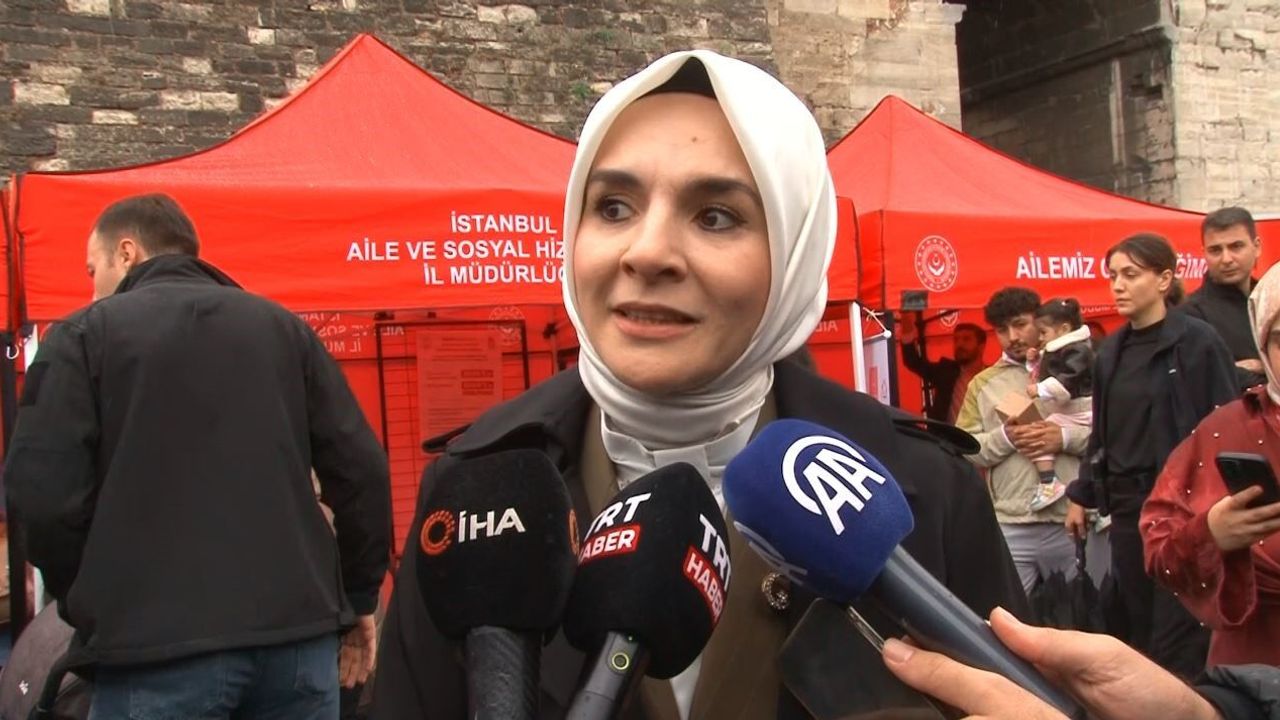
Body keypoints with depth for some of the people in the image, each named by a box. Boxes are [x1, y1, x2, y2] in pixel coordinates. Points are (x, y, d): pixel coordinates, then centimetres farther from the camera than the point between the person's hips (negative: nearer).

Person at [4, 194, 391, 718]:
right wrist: (358, 598, 14)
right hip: (297, 628, 4)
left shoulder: (85, 335, 3)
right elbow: (361, 470, 5)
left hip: (156, 646, -3)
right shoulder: (281, 325, 12)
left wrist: (87, 606, 8)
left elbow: (43, 493, -8)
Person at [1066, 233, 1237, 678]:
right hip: (1126, 504, 6)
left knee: (1177, 640, -3)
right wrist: (1082, 495, 15)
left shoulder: (1198, 343, -8)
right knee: (1132, 624, 12)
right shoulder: (1112, 350, 10)